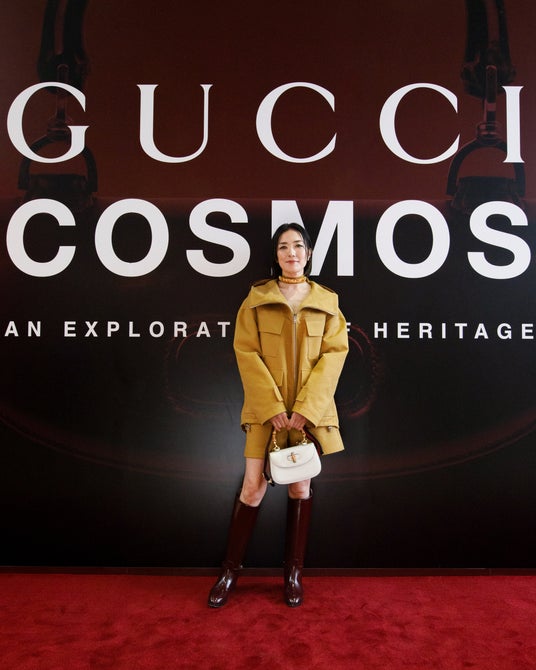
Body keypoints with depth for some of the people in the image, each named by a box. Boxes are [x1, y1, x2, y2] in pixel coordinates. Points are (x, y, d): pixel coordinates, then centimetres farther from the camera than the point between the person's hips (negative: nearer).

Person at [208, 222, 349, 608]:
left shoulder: (327, 302, 6)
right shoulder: (257, 298, 3)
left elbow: (334, 353, -2)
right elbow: (247, 352, -4)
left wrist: (305, 408, -13)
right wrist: (274, 408, -13)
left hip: (310, 410, 1)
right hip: (266, 408, -1)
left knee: (301, 487, 8)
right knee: (254, 487, -2)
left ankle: (294, 573, 23)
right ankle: (230, 570, 17)